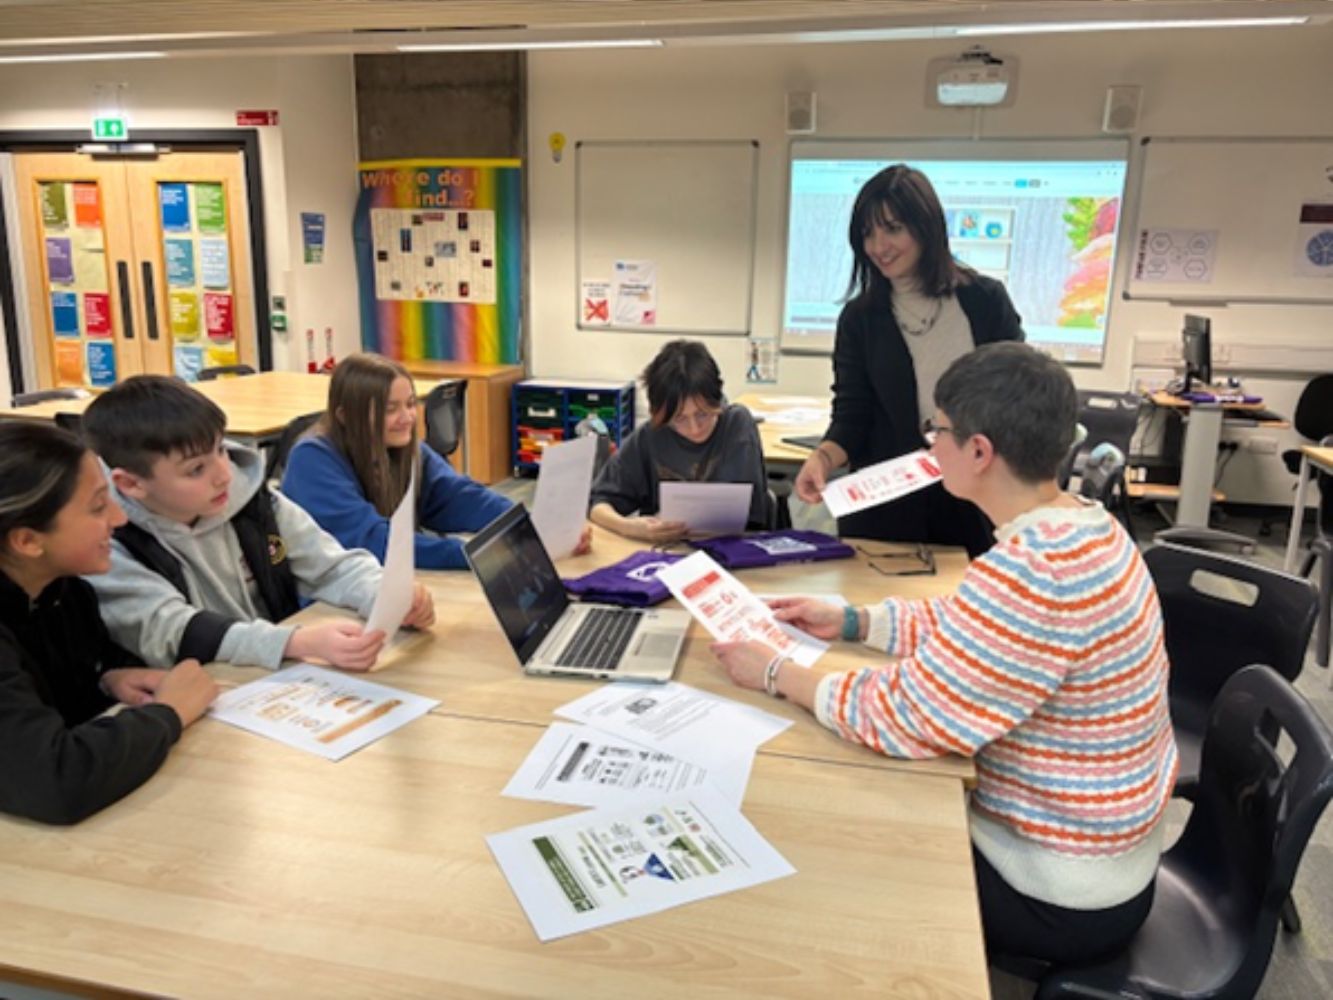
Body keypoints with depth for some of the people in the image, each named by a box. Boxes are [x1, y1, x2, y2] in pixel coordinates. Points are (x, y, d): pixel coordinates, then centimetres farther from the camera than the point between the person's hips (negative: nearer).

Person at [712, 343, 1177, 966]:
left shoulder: (1030, 570, -34)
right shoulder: (1081, 524, -3)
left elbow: (906, 718, -29)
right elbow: (970, 629, 9)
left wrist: (777, 675, -15)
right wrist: (851, 622, 4)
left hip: (1065, 895, -8)